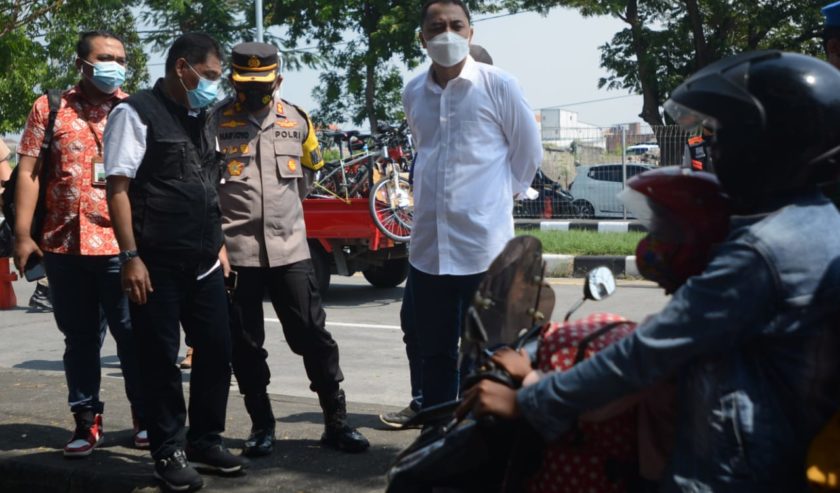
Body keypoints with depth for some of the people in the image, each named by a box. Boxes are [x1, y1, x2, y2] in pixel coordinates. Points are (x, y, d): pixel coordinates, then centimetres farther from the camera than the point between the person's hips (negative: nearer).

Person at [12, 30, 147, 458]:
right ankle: (87, 422, 20)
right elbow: (28, 173, 5)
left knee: (133, 334, 2)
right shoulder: (49, 108, 7)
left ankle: (145, 417, 15)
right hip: (64, 244, 2)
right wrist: (22, 235, -3)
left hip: (122, 245, -1)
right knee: (79, 337, 10)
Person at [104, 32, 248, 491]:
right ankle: (169, 452, 14)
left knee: (216, 350, 8)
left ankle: (205, 440, 23)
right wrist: (131, 257, -17)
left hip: (204, 260, 7)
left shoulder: (203, 118, 16)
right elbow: (118, 188, -11)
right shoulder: (136, 113, -7)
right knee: (161, 359, 2)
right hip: (158, 262, -7)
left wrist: (219, 244, 17)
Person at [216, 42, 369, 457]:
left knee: (313, 334, 2)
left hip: (290, 246, 2)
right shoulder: (216, 122, -2)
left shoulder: (296, 120, 9)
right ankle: (261, 424, 21)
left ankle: (336, 422, 11)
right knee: (245, 343, 7)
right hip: (236, 249, -2)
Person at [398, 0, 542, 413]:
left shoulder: (498, 86, -4)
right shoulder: (413, 94, 9)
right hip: (427, 246, 5)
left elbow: (528, 150, 5)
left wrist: (502, 193, 5)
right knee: (434, 353, 12)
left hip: (484, 243, -4)